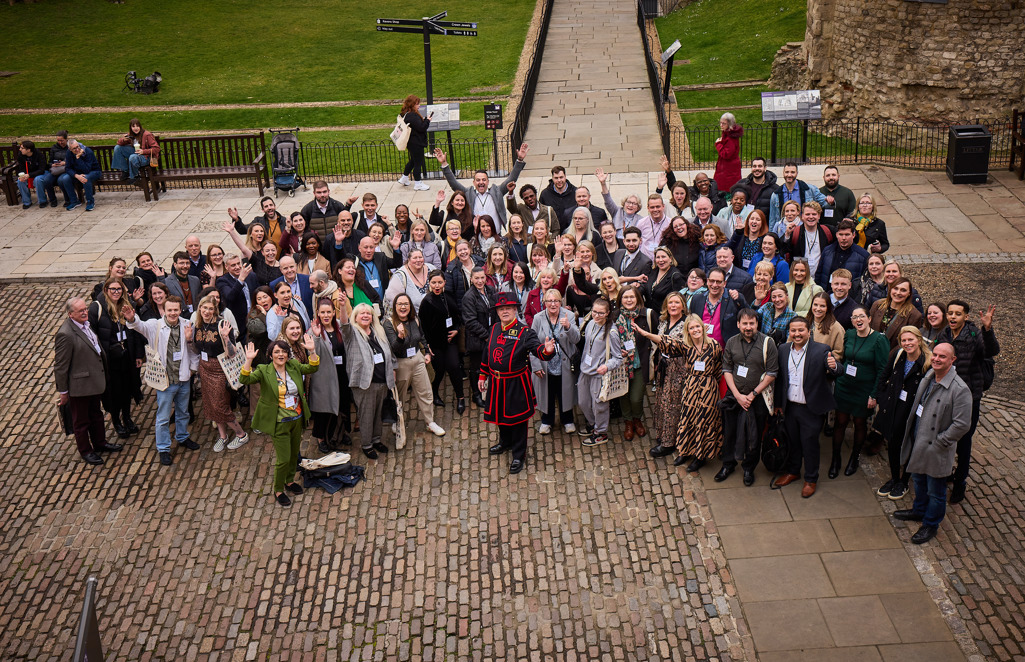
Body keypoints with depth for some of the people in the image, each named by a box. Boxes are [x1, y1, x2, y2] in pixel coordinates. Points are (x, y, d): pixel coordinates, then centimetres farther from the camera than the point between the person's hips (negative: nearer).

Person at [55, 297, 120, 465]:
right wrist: (63, 391, -15)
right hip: (79, 385, -8)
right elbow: (60, 366, -21)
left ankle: (99, 443, 44)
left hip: (94, 380, 8)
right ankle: (85, 451, 30)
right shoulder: (65, 334, -27)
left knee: (96, 414, 26)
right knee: (81, 421, 13)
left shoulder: (86, 323, 0)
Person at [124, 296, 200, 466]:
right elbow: (141, 326, -33)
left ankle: (182, 437, 45)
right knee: (163, 418, 5)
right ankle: (163, 449, 19)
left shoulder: (186, 327, -1)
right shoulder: (156, 326, -12)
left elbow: (194, 351, 10)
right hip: (165, 380, -4)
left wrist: (190, 340, -12)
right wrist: (132, 319, -55)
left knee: (183, 412, 23)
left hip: (184, 378, 4)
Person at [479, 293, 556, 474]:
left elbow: (538, 349, -25)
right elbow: (486, 353, 13)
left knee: (517, 418, 4)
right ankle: (505, 442, 47)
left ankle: (519, 455, 17)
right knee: (500, 414, 21)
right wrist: (483, 376, 16)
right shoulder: (493, 329, 4)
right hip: (496, 382, 5)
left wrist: (547, 350, -48)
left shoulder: (524, 332, -14)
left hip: (516, 383, -5)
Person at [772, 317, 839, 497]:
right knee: (792, 441, 19)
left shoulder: (821, 350, -12)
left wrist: (833, 367, -44)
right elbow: (779, 378, 6)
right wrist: (777, 403, 9)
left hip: (811, 409, -4)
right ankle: (792, 471, 39)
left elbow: (835, 373, -21)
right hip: (789, 406, 4)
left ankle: (811, 479, 26)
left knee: (810, 444, 8)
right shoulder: (783, 349, 1)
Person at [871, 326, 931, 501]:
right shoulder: (897, 355, -3)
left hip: (912, 410, -4)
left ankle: (903, 482, 30)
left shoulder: (928, 362, -17)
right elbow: (884, 376, 9)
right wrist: (876, 397, 9)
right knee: (892, 444, 13)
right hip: (892, 406, 4)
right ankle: (894, 478, 33)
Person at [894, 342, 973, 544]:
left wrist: (940, 442, -18)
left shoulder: (960, 389, -26)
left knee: (935, 490, 12)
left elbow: (962, 425, -24)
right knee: (918, 480, 28)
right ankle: (919, 511, 50)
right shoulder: (929, 376, -2)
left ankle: (931, 525, 30)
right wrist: (912, 431, 10)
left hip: (935, 448, -7)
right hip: (918, 441, 7)